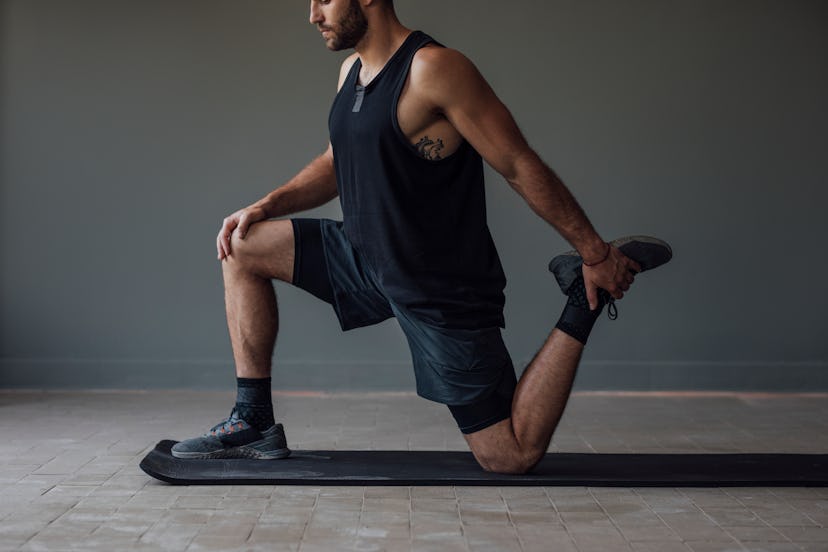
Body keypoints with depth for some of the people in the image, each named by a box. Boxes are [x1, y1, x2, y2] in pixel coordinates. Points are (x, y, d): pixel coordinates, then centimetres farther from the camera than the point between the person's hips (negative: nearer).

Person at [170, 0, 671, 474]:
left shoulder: (433, 69, -21)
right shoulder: (352, 71, 6)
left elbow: (522, 167, -19)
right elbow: (336, 165, 20)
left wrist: (597, 254, -15)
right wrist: (266, 206, 5)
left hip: (443, 291, -8)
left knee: (512, 456, -5)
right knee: (242, 248, 6)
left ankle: (585, 303, 8)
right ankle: (255, 424, 9)